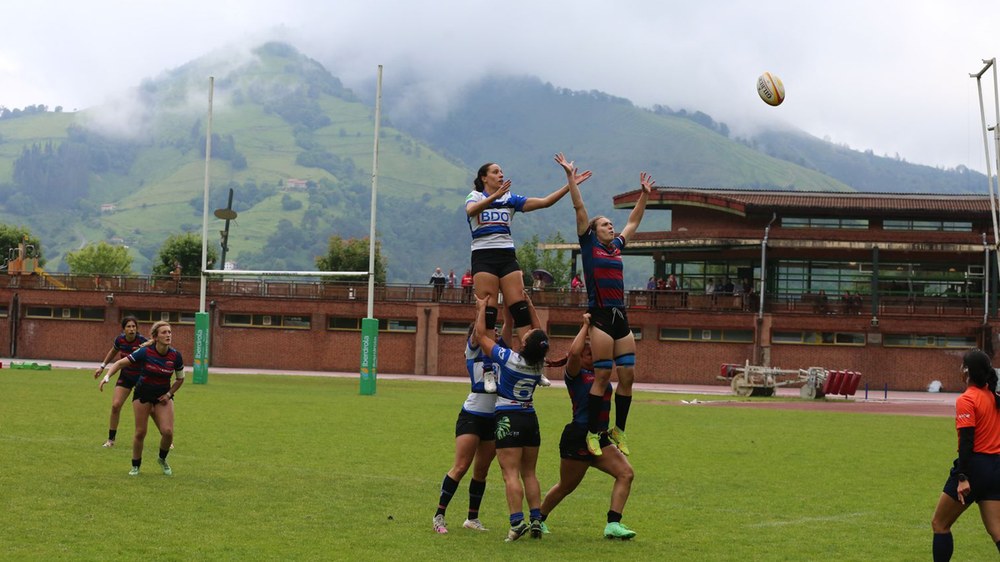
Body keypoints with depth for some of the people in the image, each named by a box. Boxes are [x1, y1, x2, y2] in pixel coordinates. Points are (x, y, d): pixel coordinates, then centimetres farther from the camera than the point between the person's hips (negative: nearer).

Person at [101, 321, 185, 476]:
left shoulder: (175, 356, -13)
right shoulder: (145, 352, -20)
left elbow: (180, 379, 4)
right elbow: (120, 363, -13)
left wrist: (169, 394, -6)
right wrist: (107, 376, -27)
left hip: (163, 395, 2)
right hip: (143, 394, -2)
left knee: (167, 431, -12)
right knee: (140, 432, -3)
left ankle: (162, 459, 18)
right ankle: (135, 466, 19)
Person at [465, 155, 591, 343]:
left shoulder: (510, 198, 16)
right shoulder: (475, 196, 6)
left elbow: (544, 202, 9)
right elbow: (471, 210, -19)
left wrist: (570, 185, 0)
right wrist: (494, 196, -35)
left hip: (507, 255, 4)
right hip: (483, 256, -4)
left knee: (520, 309, -7)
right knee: (487, 311, -9)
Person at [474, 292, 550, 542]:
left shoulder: (508, 358, -15)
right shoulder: (540, 363, -2)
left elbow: (481, 335, -4)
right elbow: (541, 336, 18)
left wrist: (482, 308, 7)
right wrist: (530, 307, 23)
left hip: (508, 418, -5)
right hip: (530, 418, 5)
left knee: (511, 474, -10)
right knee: (529, 473, 12)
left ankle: (517, 522, -19)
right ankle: (536, 520, 7)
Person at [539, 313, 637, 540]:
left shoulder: (600, 373, 14)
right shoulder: (574, 374, -8)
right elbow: (574, 352, -27)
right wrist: (586, 325, -17)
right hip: (577, 438, -7)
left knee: (626, 474, -9)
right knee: (566, 487, 7)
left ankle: (613, 524, -13)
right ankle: (539, 519, 29)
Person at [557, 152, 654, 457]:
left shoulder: (616, 247, 19)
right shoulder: (589, 244, 4)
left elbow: (633, 221, 30)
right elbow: (579, 208, 0)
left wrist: (644, 195, 30)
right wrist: (571, 177, -3)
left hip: (621, 317, 6)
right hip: (600, 316, -6)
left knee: (628, 375, 3)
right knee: (602, 375, -8)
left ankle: (619, 430, 13)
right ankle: (592, 432, -2)